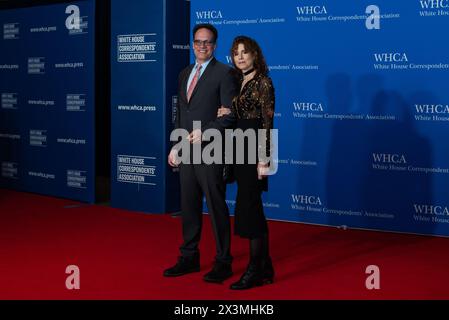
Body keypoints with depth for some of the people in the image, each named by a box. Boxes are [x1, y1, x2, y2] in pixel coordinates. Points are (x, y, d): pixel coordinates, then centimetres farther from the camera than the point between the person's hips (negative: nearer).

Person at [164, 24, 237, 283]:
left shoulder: (224, 73, -6)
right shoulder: (185, 74, 16)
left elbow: (230, 115, -12)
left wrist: (205, 133, -19)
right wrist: (175, 147, 15)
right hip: (186, 153, 7)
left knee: (217, 208, -1)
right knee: (189, 207, 12)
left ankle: (223, 262, 9)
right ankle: (189, 257, 22)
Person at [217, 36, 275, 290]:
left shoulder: (263, 82, -10)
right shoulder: (239, 82, 15)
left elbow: (268, 122, -15)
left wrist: (264, 159, -20)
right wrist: (228, 113, -1)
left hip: (255, 148, -9)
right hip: (240, 148, 9)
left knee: (247, 207, -9)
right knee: (253, 208, 10)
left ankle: (255, 270, -2)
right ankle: (265, 267, 17)